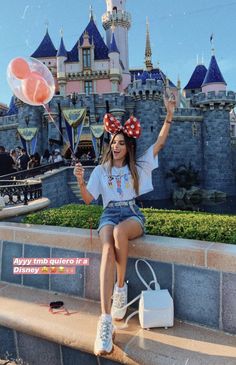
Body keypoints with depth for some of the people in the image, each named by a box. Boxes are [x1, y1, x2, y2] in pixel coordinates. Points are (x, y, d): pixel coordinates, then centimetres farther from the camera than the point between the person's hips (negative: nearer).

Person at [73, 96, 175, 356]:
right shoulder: (101, 170, 14)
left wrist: (169, 115, -5)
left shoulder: (138, 166, 13)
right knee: (108, 250, -34)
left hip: (133, 214, 0)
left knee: (119, 231, -39)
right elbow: (88, 199, 7)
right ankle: (105, 321, -40)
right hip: (109, 214, 0)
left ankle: (121, 287, -16)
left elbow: (160, 142, 5)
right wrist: (81, 181, -13)